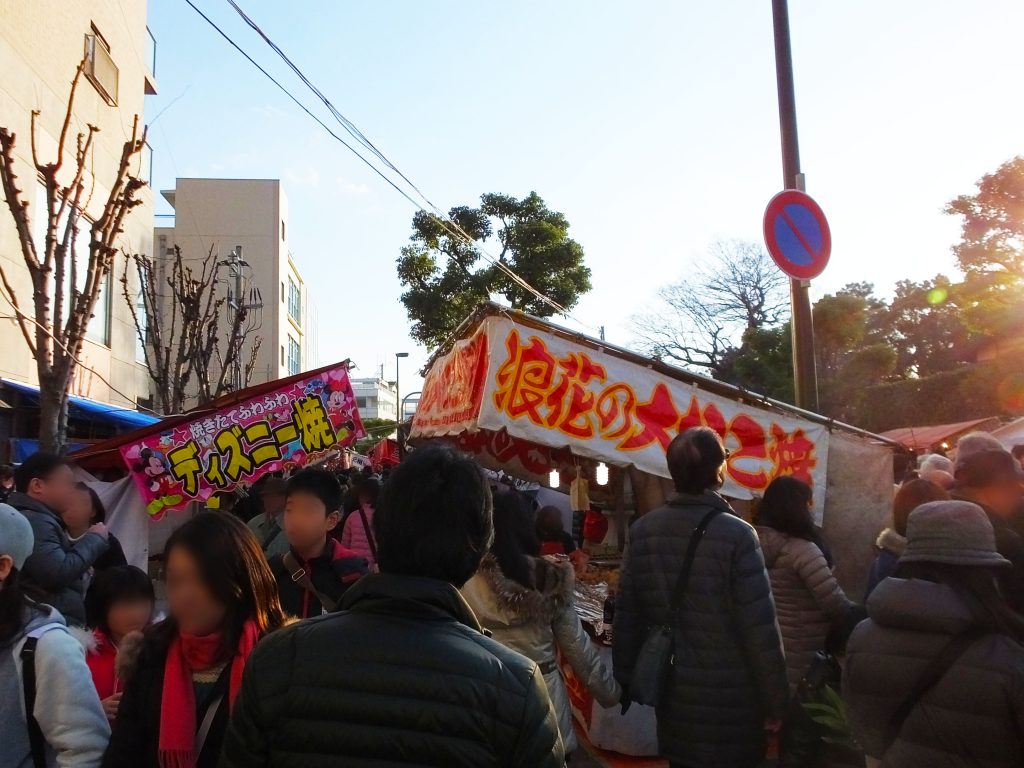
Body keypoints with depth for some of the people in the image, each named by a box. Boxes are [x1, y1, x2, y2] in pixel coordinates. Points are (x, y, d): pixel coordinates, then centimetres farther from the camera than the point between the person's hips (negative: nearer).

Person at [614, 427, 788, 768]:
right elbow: (760, 628, -16)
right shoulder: (737, 535, -18)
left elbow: (626, 616, 1)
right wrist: (775, 702, -5)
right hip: (729, 699, -4)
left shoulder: (642, 531, -5)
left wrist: (628, 680, 12)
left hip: (672, 695, 4)